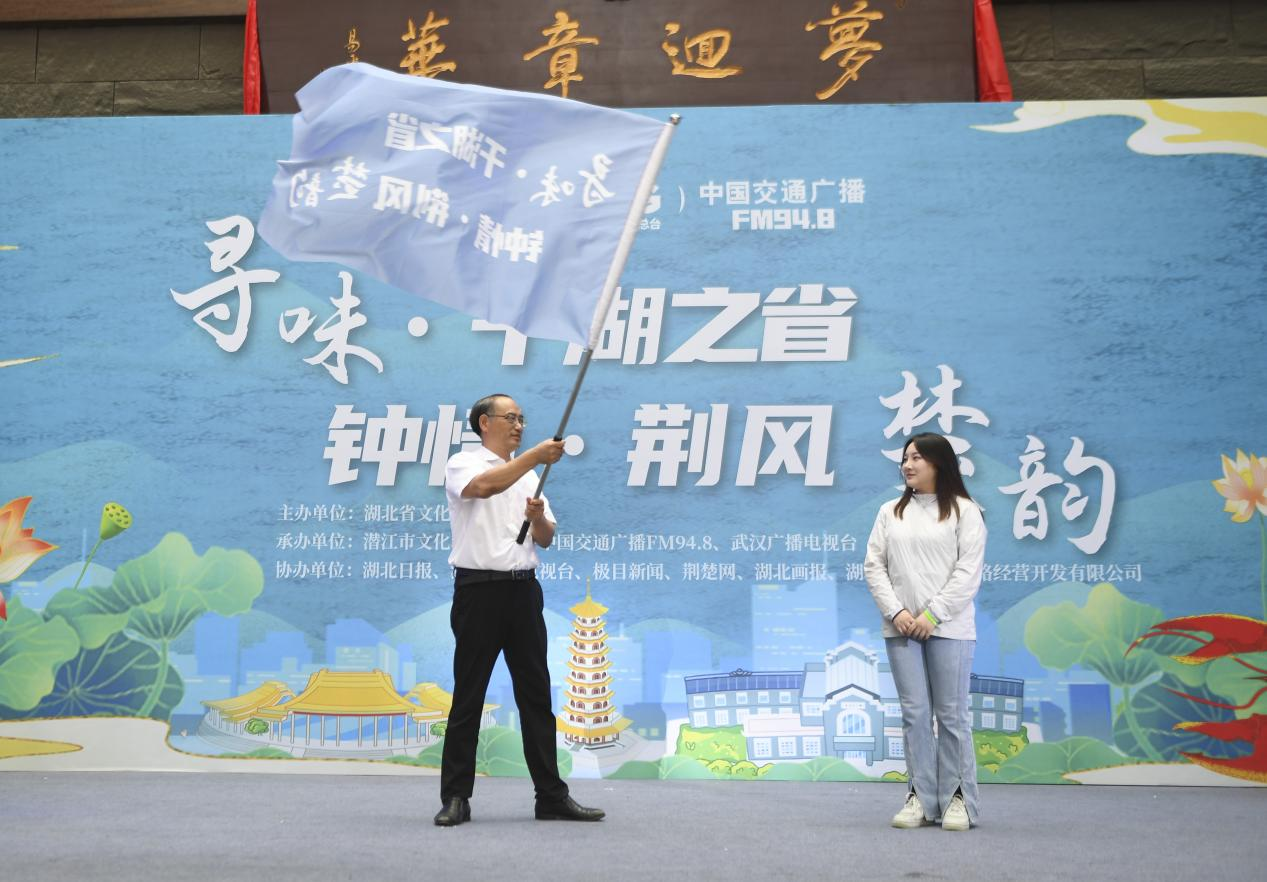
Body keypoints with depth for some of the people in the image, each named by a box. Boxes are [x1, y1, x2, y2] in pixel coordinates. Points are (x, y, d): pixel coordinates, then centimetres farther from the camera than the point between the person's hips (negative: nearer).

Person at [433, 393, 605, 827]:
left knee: (536, 694, 6)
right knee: (468, 696, -1)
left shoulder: (528, 476, 17)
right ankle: (456, 798, 7)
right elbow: (485, 486, -25)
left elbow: (545, 539, 11)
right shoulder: (463, 464, -1)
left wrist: (537, 517, -10)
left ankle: (551, 795, 12)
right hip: (479, 590, -5)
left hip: (522, 590, 6)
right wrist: (535, 455, -30)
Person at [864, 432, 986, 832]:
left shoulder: (964, 511, 2)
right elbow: (874, 565, 8)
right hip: (901, 629, 3)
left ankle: (957, 798, 8)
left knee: (952, 714, 0)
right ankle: (921, 797, 9)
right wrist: (895, 611, -6)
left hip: (948, 629, -3)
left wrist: (933, 614, -12)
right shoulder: (890, 512, 13)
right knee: (914, 713, 4)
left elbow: (968, 571, -5)